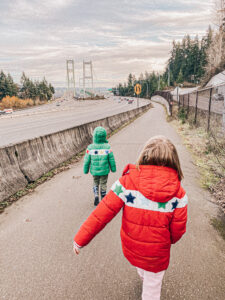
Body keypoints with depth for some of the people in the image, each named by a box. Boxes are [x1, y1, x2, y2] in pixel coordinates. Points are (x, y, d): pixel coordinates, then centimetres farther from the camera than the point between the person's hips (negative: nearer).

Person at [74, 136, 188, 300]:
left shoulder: (127, 182, -25)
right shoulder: (178, 194, -22)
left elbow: (102, 214, -22)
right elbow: (177, 230, -11)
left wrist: (81, 240, -9)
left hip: (130, 249, 3)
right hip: (156, 255, -2)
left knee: (141, 267, 37)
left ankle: (143, 275, 69)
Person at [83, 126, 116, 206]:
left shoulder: (90, 147, -13)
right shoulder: (107, 147, -14)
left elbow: (87, 160, -6)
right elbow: (111, 159, -5)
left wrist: (85, 170, 8)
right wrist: (113, 168, 10)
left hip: (94, 170, 1)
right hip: (104, 170, 0)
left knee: (95, 183, 23)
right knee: (103, 184, 16)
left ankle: (96, 195, 6)